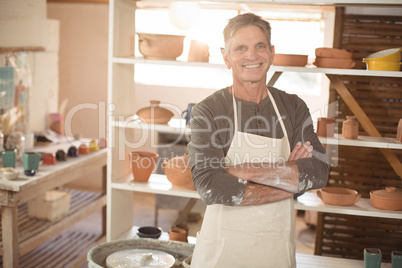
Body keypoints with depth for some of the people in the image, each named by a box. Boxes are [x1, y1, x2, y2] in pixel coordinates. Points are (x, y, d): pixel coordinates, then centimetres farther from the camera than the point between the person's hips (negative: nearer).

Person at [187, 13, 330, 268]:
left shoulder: (293, 108, 1)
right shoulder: (207, 112, -10)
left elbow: (319, 172, -11)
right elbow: (211, 189, -21)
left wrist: (247, 171, -21)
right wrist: (289, 178, -15)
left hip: (278, 247, 3)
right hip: (223, 246, -3)